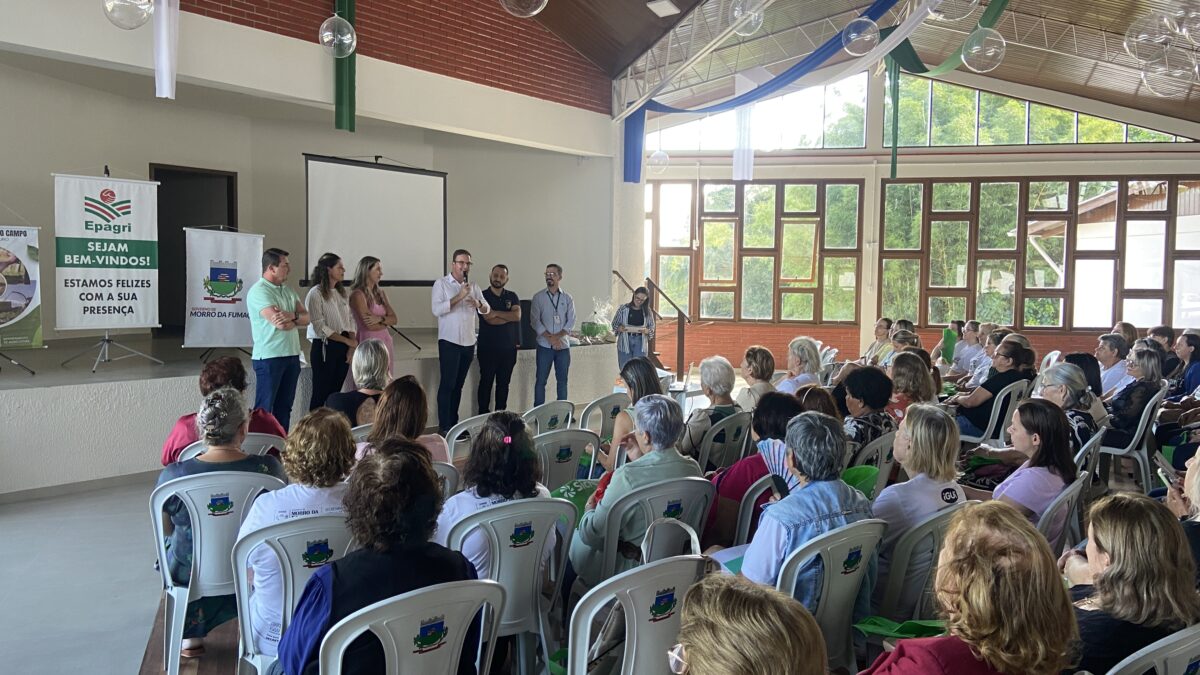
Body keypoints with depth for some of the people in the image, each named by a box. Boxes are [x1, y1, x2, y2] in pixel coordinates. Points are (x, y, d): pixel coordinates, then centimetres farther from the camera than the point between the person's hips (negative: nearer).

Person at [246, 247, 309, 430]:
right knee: (264, 408, -3)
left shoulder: (288, 291, 13)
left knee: (284, 407, 13)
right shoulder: (259, 291, -12)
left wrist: (292, 317, -17)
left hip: (292, 355, 8)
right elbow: (280, 323, -22)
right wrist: (297, 317, -4)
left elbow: (306, 318, 3)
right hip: (269, 357, -8)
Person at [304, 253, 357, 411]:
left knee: (335, 392, 8)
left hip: (343, 348, 6)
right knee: (321, 393, -1)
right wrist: (348, 341, -13)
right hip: (324, 347, -6)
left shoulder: (342, 293, 13)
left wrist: (352, 346, -2)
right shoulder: (316, 294, -9)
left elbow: (350, 321, 12)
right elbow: (320, 327, -14)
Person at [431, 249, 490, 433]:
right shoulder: (441, 284, -4)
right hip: (449, 341, -5)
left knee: (459, 385, 9)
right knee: (447, 384, -5)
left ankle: (453, 423, 15)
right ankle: (443, 426, -2)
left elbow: (487, 309, 7)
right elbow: (437, 310, -16)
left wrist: (478, 304, -15)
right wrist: (459, 296, -21)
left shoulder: (473, 286, 12)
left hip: (469, 342, 5)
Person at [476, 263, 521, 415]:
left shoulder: (512, 297, 11)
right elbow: (489, 319, -15)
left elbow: (518, 315, -7)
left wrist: (496, 313, -15)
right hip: (488, 347, -4)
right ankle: (483, 414, 7)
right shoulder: (483, 296, -2)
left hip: (509, 347, 4)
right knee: (486, 382, 0)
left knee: (504, 383, 8)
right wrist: (510, 316, -6)